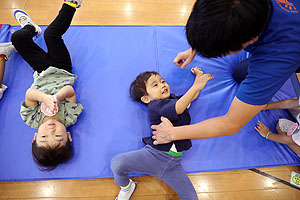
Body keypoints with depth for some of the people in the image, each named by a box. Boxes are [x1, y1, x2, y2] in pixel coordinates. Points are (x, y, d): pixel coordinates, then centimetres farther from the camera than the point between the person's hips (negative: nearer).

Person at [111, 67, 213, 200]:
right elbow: (178, 109, -25)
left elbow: (194, 95, 32)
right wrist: (196, 86, -26)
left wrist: (198, 76, 23)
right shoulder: (154, 105, -8)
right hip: (153, 154, -5)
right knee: (117, 162, -24)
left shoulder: (176, 99, 16)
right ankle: (126, 187, 11)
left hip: (174, 162, 6)